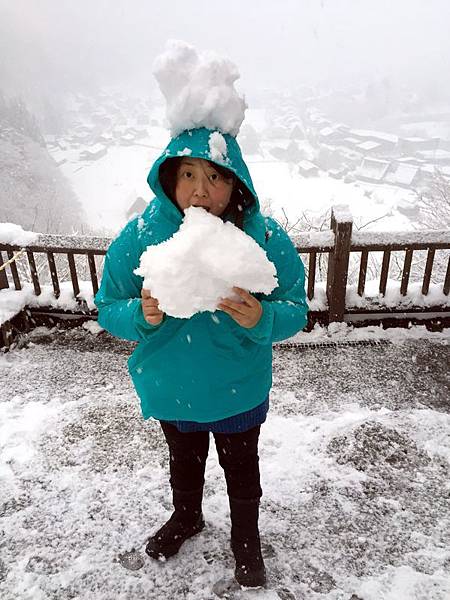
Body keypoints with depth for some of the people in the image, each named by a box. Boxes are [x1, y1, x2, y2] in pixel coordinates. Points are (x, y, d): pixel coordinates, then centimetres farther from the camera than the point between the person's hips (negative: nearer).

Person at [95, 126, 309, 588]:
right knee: (184, 462, 29)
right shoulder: (140, 236, -19)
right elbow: (108, 308, -11)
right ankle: (186, 518, 63)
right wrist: (142, 316, -34)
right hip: (169, 390, 2)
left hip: (239, 391, -1)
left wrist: (260, 318, -38)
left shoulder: (267, 238, -21)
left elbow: (295, 312, -16)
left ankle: (246, 537, 55)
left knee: (241, 468, 24)